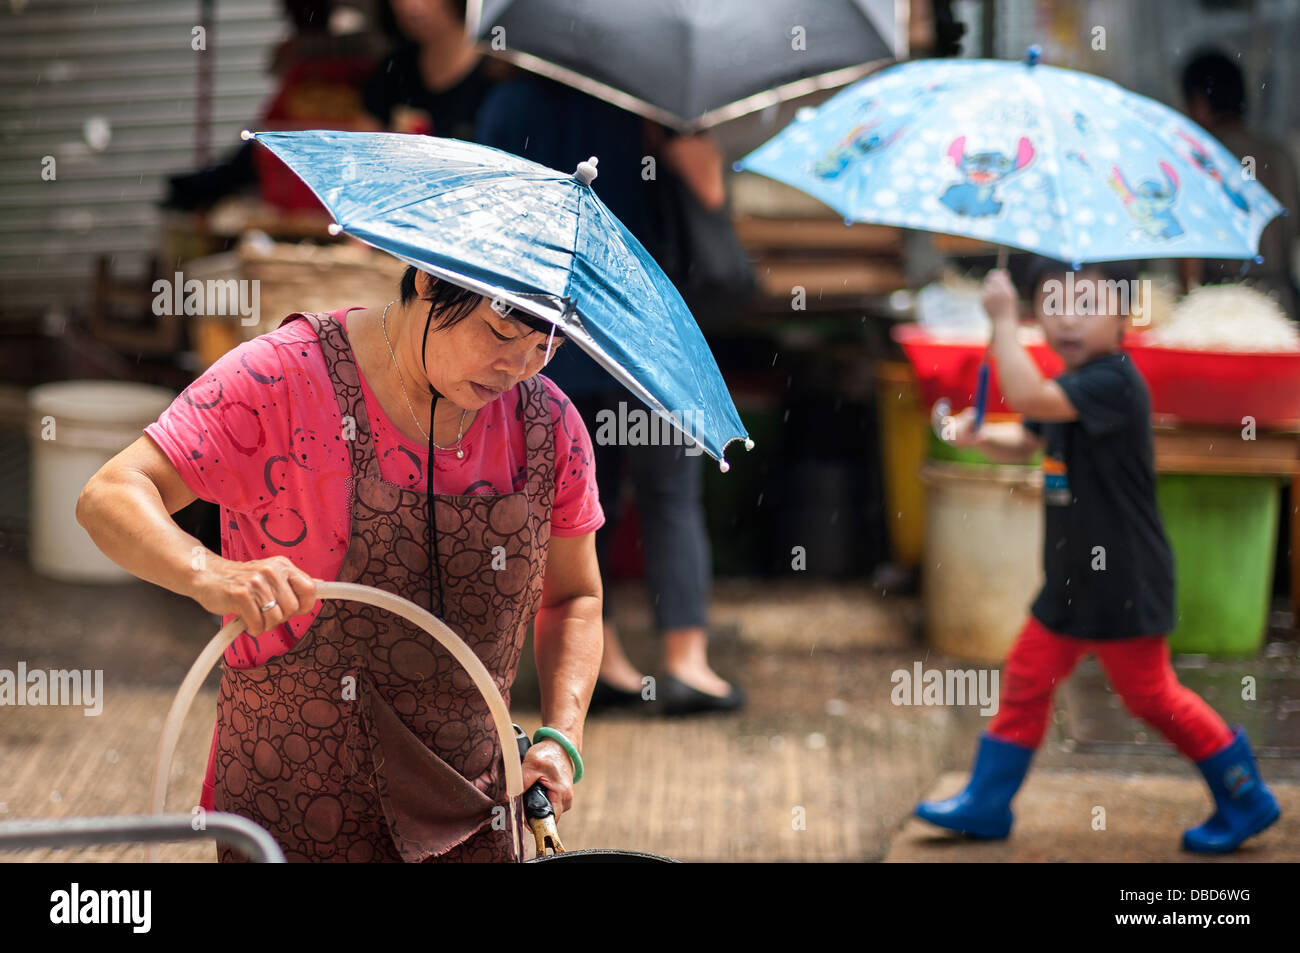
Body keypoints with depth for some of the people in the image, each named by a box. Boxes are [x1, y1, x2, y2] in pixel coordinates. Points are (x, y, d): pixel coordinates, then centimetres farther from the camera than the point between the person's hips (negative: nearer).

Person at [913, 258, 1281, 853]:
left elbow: (1027, 397, -36)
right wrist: (978, 436, -3)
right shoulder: (1070, 390, 8)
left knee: (1150, 694, 1)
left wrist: (1003, 319, -27)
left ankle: (1245, 798, 16)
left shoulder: (1113, 383, -23)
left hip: (1124, 583, -9)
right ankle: (986, 803, 22)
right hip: (1072, 581, 9)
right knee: (1027, 678, 12)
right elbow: (1023, 443, 19)